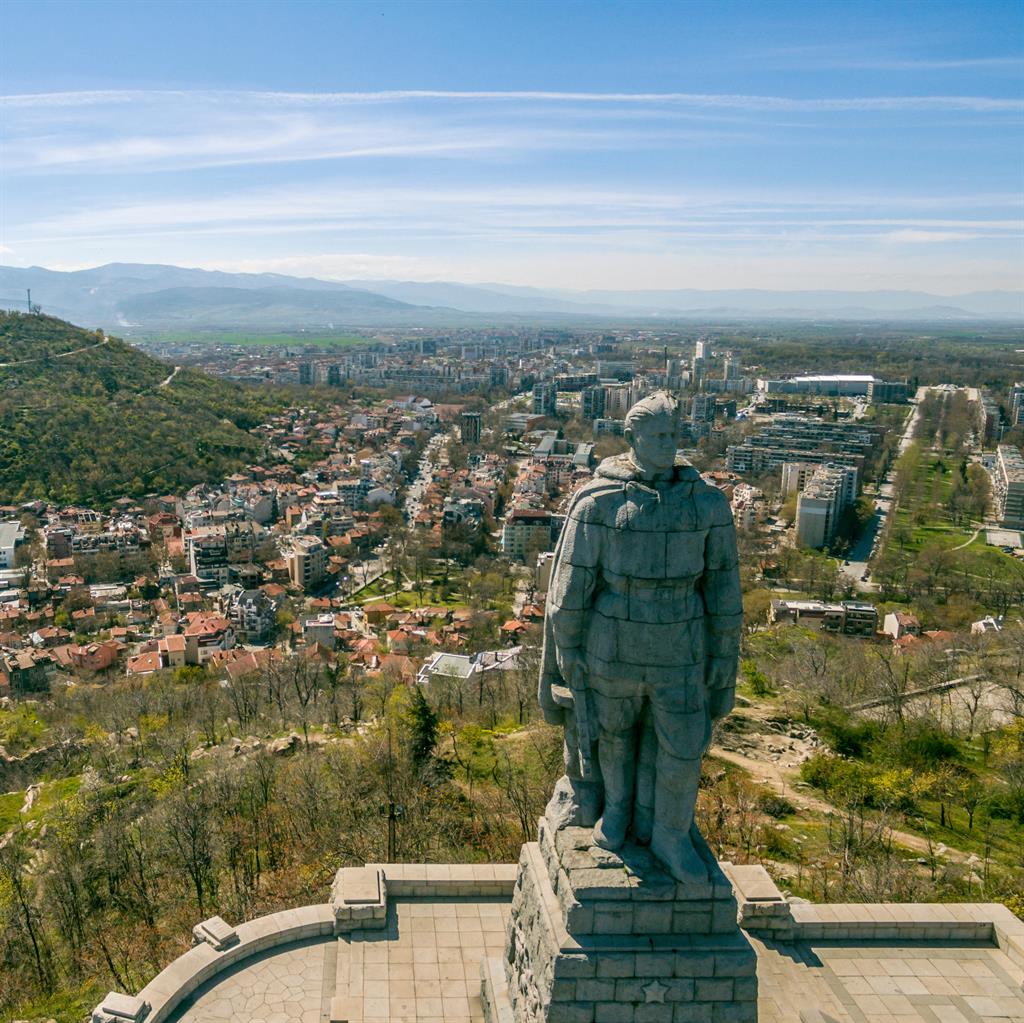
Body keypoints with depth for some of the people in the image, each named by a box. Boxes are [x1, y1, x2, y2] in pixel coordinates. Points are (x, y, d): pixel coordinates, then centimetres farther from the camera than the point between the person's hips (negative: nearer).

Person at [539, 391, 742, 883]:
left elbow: (722, 588, -2)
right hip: (611, 649, -1)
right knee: (613, 732, 21)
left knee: (683, 747, 11)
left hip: (678, 653, 2)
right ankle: (616, 803, 50)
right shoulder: (597, 503, -16)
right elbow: (570, 587, -10)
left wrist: (722, 661, 2)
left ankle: (668, 835, 36)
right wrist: (567, 654, -6)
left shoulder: (708, 504, -10)